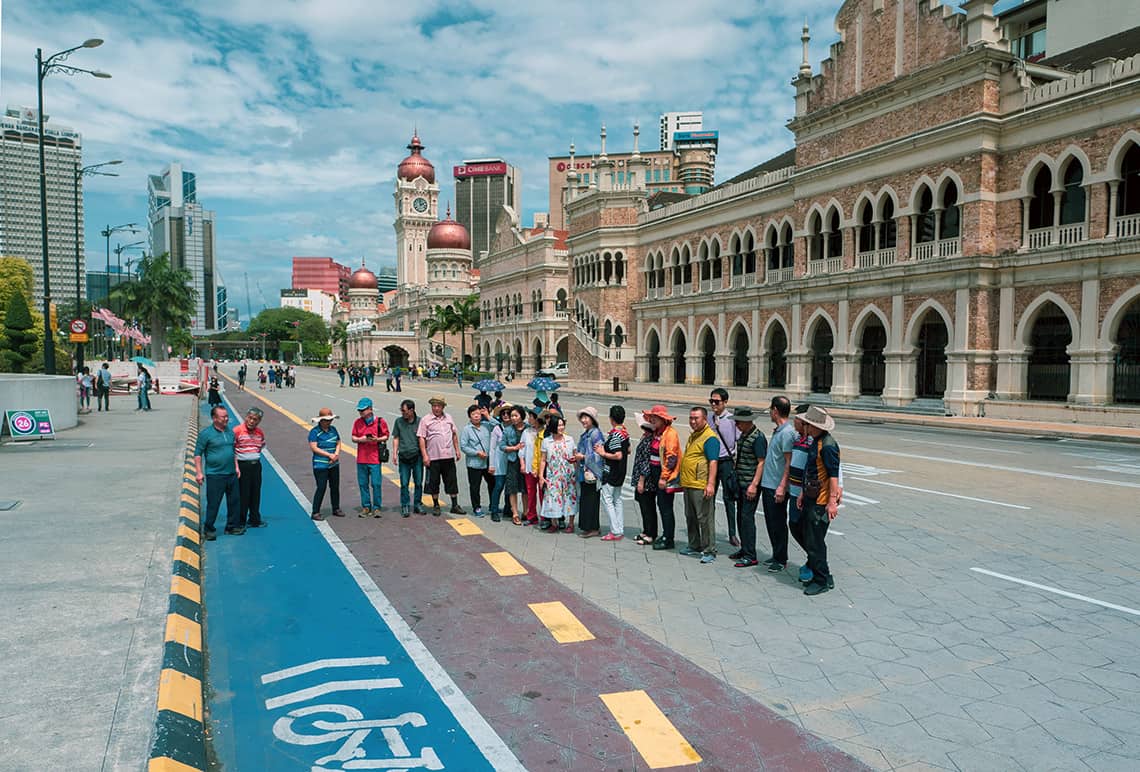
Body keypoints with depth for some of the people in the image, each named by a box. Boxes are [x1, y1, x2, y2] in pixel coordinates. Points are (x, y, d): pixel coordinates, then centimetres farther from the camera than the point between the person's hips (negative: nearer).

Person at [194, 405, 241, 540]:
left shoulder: (230, 432, 9)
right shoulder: (206, 433, -9)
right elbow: (198, 454, -7)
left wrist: (236, 467, 17)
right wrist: (199, 472, -11)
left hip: (231, 474, 6)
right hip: (214, 475, -6)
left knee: (234, 501, 10)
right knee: (213, 504, 1)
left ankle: (232, 526, 24)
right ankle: (209, 529, 15)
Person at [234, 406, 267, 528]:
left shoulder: (260, 432, 6)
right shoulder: (237, 430, -12)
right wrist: (235, 465, -9)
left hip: (256, 465, 6)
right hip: (242, 466, -6)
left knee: (256, 494, 12)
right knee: (243, 495, -2)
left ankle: (254, 520, 23)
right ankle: (241, 522, 9)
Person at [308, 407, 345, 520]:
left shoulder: (333, 429, 9)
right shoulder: (314, 431, -9)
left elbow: (338, 443, 14)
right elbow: (313, 448, -15)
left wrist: (336, 454, -6)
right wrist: (330, 455, -16)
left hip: (334, 464, 6)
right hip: (320, 466, -6)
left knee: (335, 486, 12)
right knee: (321, 488, -6)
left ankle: (336, 509, 26)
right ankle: (315, 512, 4)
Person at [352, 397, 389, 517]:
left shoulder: (380, 421, -3)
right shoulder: (357, 422, 7)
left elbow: (386, 437, 3)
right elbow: (353, 438, 9)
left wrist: (377, 439, -17)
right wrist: (361, 439, -12)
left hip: (375, 459, -3)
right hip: (361, 459, 3)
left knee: (376, 484, -2)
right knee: (363, 484, 9)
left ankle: (376, 507, 9)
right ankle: (366, 507, 20)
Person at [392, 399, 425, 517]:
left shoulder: (419, 421, 0)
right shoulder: (398, 421, 5)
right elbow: (396, 438, 10)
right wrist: (395, 453, 1)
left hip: (417, 456, -1)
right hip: (404, 457, 1)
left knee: (418, 483, 6)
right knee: (404, 484, 1)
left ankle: (418, 505, 18)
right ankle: (405, 507, 10)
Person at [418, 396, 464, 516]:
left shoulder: (448, 418, 10)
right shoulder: (426, 420, -2)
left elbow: (454, 434, 17)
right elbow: (421, 438, -5)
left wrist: (457, 450, 12)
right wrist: (424, 455, -11)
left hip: (448, 456, 3)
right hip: (433, 457, -3)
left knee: (452, 481, 6)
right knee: (434, 482, 6)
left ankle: (455, 505, 14)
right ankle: (436, 505, 19)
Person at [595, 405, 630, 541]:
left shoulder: (614, 434, -21)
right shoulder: (624, 432, 6)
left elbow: (618, 456, -27)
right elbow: (628, 450, 17)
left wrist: (603, 453, -16)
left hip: (611, 472, -9)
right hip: (620, 472, 9)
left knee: (607, 499, -3)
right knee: (617, 499, 15)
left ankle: (615, 532, -4)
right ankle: (620, 530, 18)